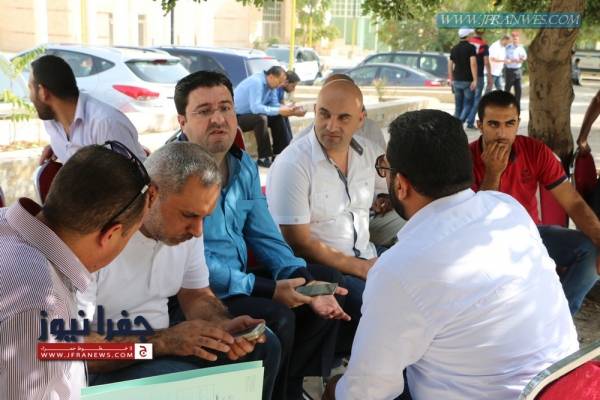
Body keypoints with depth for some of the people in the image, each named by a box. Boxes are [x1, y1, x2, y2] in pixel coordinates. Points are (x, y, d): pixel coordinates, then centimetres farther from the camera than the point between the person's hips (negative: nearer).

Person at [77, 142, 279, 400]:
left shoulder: (184, 226, -4)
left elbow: (196, 296, 8)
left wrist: (223, 327, -15)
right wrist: (164, 341, -33)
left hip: (160, 341, 7)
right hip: (104, 365, -7)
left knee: (263, 346, -3)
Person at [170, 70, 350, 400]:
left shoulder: (244, 165, 7)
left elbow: (265, 237, 11)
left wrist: (306, 284, -6)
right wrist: (268, 290, -25)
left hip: (239, 279, 9)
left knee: (327, 281, 6)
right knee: (276, 318, -29)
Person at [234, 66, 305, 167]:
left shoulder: (271, 85, 1)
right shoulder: (257, 82, -26)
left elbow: (274, 105, 2)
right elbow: (255, 108, -34)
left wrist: (288, 109, -17)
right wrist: (279, 111, -31)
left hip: (250, 114, 9)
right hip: (236, 117, -9)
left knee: (277, 118, 0)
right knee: (261, 118, -31)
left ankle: (280, 153, 3)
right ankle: (263, 158, -28)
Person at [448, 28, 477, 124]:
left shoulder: (454, 49, 9)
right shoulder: (471, 47, -9)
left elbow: (450, 65, 13)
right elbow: (473, 63, -18)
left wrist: (451, 79, 21)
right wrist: (475, 80, -18)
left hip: (456, 81, 5)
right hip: (468, 81, -5)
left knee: (458, 105, 11)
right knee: (468, 104, 0)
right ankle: (460, 122, -18)